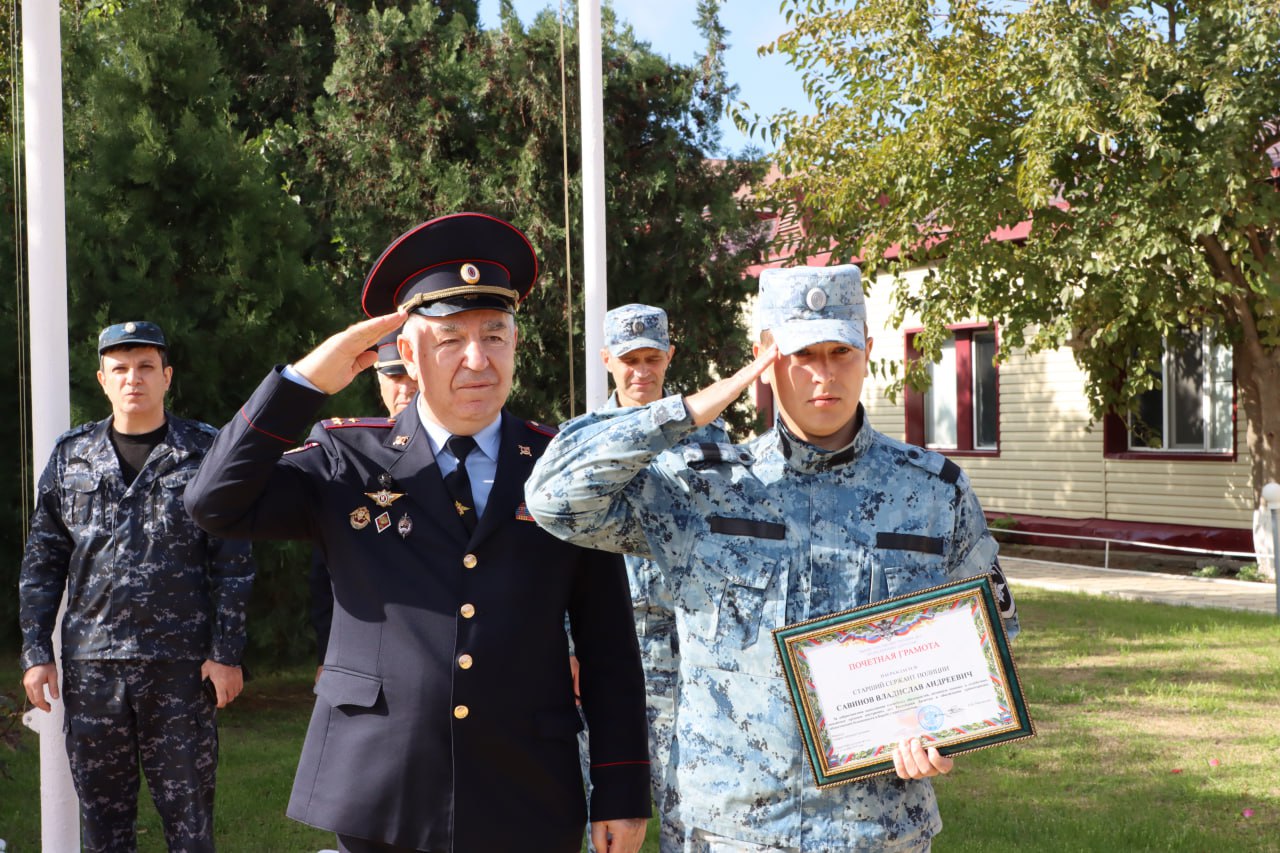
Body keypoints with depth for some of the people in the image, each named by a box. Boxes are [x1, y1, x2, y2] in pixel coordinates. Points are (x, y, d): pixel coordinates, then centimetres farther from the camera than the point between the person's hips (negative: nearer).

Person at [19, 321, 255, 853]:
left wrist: (226, 653, -5)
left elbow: (232, 561, 1)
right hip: (91, 665, 2)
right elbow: (42, 561, 11)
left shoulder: (205, 451, 2)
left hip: (181, 667, -2)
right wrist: (36, 652, 4)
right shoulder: (71, 456, 9)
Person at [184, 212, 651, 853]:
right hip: (378, 801, 0)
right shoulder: (349, 463, 3)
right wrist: (306, 379, -10)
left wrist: (622, 794, 1)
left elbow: (609, 648, 3)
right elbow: (217, 503, -7)